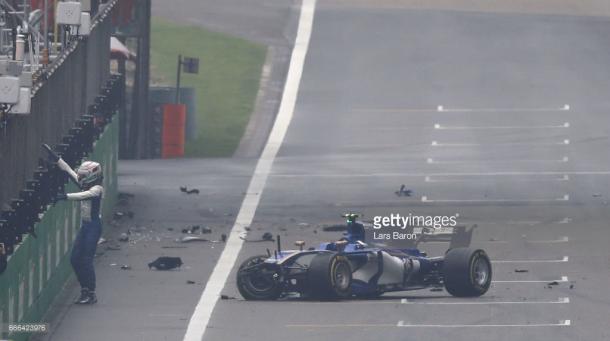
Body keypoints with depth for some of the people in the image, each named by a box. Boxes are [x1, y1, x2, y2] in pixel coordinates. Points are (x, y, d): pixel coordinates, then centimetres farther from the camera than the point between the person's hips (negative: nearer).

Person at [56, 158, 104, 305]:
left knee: (86, 260, -8)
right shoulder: (85, 184, 8)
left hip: (94, 225, -9)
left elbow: (83, 195, -33)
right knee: (75, 258, 6)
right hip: (85, 225, 9)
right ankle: (85, 290, 16)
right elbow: (68, 170, 12)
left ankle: (91, 294, 0)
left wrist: (65, 196, -41)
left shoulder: (97, 189, -14)